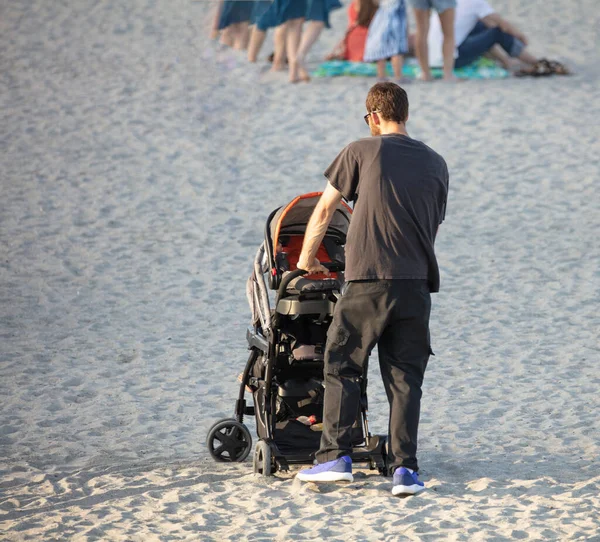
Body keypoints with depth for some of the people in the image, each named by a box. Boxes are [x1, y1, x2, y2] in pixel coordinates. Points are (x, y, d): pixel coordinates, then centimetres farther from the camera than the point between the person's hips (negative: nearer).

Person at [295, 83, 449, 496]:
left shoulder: (361, 152, 3)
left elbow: (323, 211, 10)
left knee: (342, 368, 8)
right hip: (417, 283, 3)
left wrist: (306, 259, 25)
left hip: (368, 280, -3)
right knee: (405, 377, 5)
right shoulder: (436, 164, 13)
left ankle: (336, 457, 3)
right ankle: (405, 468, -2)